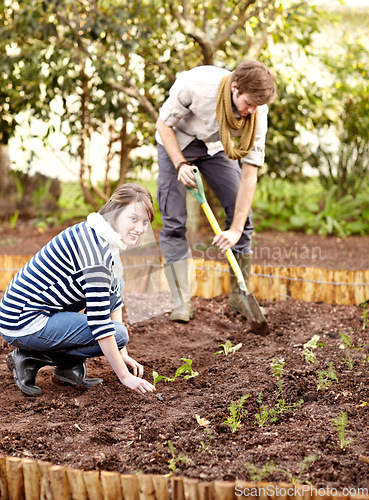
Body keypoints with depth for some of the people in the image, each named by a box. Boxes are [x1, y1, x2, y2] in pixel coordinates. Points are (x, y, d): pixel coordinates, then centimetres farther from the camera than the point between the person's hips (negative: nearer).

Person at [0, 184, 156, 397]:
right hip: (24, 323, -10)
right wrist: (124, 376, -18)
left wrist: (122, 353, 11)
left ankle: (70, 367, 10)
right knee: (119, 334, -13)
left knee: (114, 284, 11)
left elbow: (113, 295, 15)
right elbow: (99, 321, -24)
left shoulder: (103, 237, 6)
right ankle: (31, 358, -3)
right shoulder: (95, 247, -24)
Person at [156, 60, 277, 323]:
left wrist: (237, 229, -28)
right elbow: (164, 124, -19)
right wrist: (180, 164, -33)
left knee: (241, 213, -7)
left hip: (215, 147, 3)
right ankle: (181, 301, -3)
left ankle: (239, 296, 6)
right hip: (176, 143, -2)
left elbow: (250, 173, -25)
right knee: (174, 221, -10)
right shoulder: (195, 84, -36)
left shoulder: (258, 112, -28)